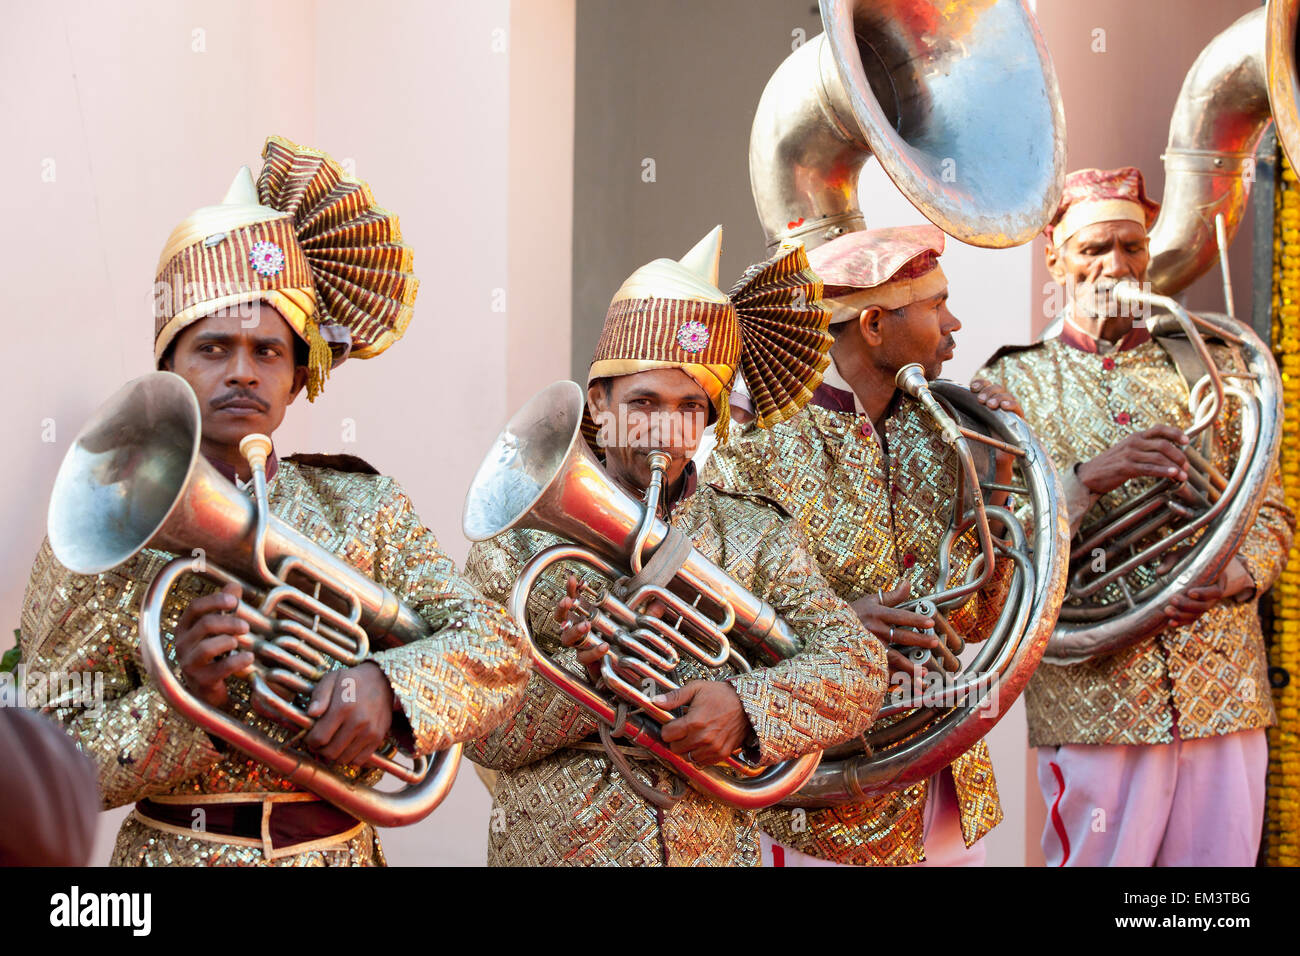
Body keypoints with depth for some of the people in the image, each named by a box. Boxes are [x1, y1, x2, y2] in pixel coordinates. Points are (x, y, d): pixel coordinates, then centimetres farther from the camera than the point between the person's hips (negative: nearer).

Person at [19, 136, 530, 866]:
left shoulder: (361, 506, 3)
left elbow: (497, 650, -4)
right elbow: (48, 768, -4)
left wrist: (386, 683, -21)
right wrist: (178, 703, -20)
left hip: (339, 848, 1)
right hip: (173, 847, 0)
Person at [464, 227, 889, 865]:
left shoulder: (755, 537, 2)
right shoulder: (518, 538, -4)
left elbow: (857, 667, -7)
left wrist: (748, 705, -22)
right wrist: (578, 675, -25)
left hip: (713, 848, 2)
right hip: (554, 847, -1)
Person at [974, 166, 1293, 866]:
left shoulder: (1213, 367, 13)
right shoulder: (1012, 382, 4)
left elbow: (1271, 510, 11)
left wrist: (1234, 576, -10)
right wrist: (1089, 477, -21)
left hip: (1223, 694, 3)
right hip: (1091, 698, -3)